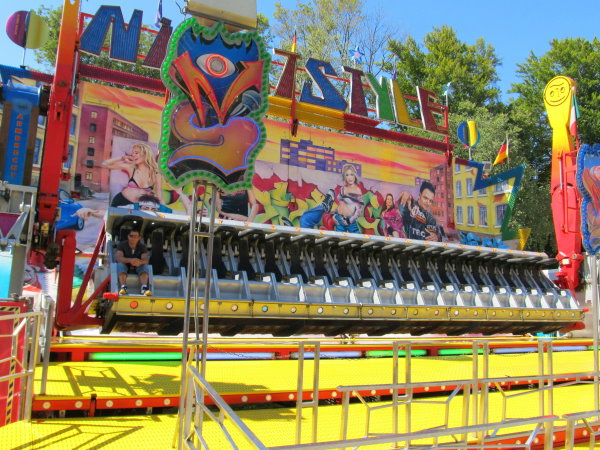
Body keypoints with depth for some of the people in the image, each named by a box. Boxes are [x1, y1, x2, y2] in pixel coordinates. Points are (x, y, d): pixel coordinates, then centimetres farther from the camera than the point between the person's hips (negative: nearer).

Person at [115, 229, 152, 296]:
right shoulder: (122, 245, -12)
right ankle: (123, 287, -49)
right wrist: (130, 260, -47)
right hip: (125, 266, -1)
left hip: (137, 267, 1)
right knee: (120, 264, -33)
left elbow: (146, 260, -23)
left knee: (144, 266, -29)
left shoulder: (142, 247, -7)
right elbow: (118, 258, -28)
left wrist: (140, 262, -49)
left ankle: (144, 288, -47)